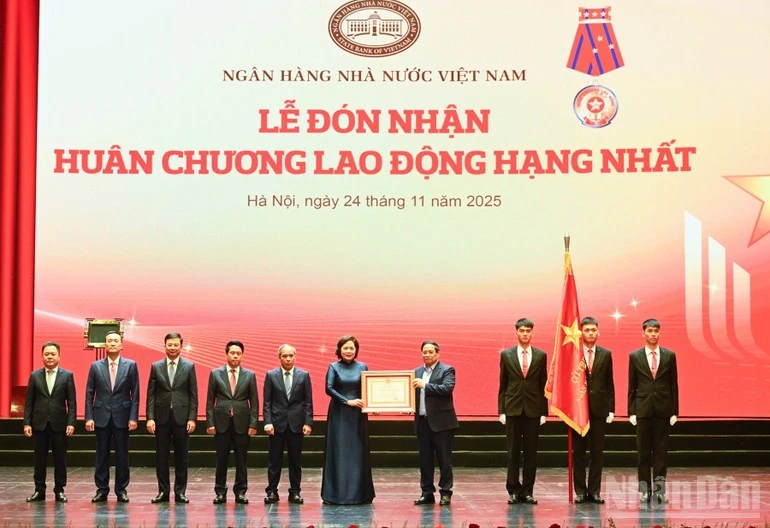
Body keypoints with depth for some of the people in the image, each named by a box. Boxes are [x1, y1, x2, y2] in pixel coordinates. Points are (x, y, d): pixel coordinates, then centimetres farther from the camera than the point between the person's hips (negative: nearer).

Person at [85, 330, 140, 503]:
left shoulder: (130, 365, 2)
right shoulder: (96, 366, 5)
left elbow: (135, 394, 1)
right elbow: (89, 394, 5)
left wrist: (133, 417, -6)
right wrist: (89, 417, -3)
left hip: (122, 417, -1)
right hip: (102, 417, 1)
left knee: (122, 456, 3)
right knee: (102, 455, 5)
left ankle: (121, 490, 11)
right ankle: (102, 490, 12)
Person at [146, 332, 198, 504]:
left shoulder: (189, 367, 4)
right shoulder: (156, 367, 6)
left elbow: (193, 395, 2)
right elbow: (151, 394, 4)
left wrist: (192, 418, -6)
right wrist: (150, 417, -5)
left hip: (181, 417, -1)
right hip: (161, 417, 1)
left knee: (181, 456, 3)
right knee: (161, 456, 4)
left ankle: (180, 492, 10)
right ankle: (163, 491, 11)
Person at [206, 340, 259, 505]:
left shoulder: (250, 375, 6)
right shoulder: (215, 374, 6)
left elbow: (254, 402, 4)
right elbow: (210, 401, 4)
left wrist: (253, 424, -3)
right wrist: (210, 423, -3)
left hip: (242, 423, 0)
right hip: (221, 423, 0)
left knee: (241, 459, 3)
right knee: (221, 459, 2)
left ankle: (240, 492, 11)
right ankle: (220, 492, 10)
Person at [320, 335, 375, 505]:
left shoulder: (362, 367, 8)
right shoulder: (334, 367, 2)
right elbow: (329, 388, -9)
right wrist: (347, 401, -16)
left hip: (358, 415, 2)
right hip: (339, 415, -2)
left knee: (358, 453, 2)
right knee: (338, 453, -1)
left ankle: (359, 493, 8)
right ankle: (336, 494, 3)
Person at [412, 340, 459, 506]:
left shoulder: (447, 370, -2)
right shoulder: (417, 372, 14)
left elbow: (447, 388, -18)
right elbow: (412, 393, 16)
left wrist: (425, 385, -21)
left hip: (441, 422, -5)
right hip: (422, 422, 5)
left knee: (444, 459, -1)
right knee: (425, 459, 8)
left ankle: (445, 493, 6)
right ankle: (427, 493, 14)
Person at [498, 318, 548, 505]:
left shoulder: (540, 356, 6)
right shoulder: (506, 355, 5)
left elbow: (543, 385, 6)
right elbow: (502, 385, 6)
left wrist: (544, 412, 1)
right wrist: (501, 410, 0)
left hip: (533, 410, 1)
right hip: (512, 409, 0)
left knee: (531, 452, 2)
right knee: (513, 451, 2)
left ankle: (527, 491, 9)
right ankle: (513, 490, 8)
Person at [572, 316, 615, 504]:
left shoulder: (606, 354, 8)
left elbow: (609, 384, 9)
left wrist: (611, 409, 3)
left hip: (599, 409, 2)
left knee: (597, 452, 3)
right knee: (578, 452, 3)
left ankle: (594, 491, 9)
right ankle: (580, 491, 9)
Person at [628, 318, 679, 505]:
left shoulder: (669, 356, 5)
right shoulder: (635, 356, 3)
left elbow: (673, 385, 6)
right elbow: (632, 386, 5)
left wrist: (674, 411, 2)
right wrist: (631, 411, -1)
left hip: (663, 410, 0)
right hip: (643, 409, 0)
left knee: (661, 450, 2)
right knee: (643, 451, 3)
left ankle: (659, 490, 7)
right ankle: (645, 490, 10)